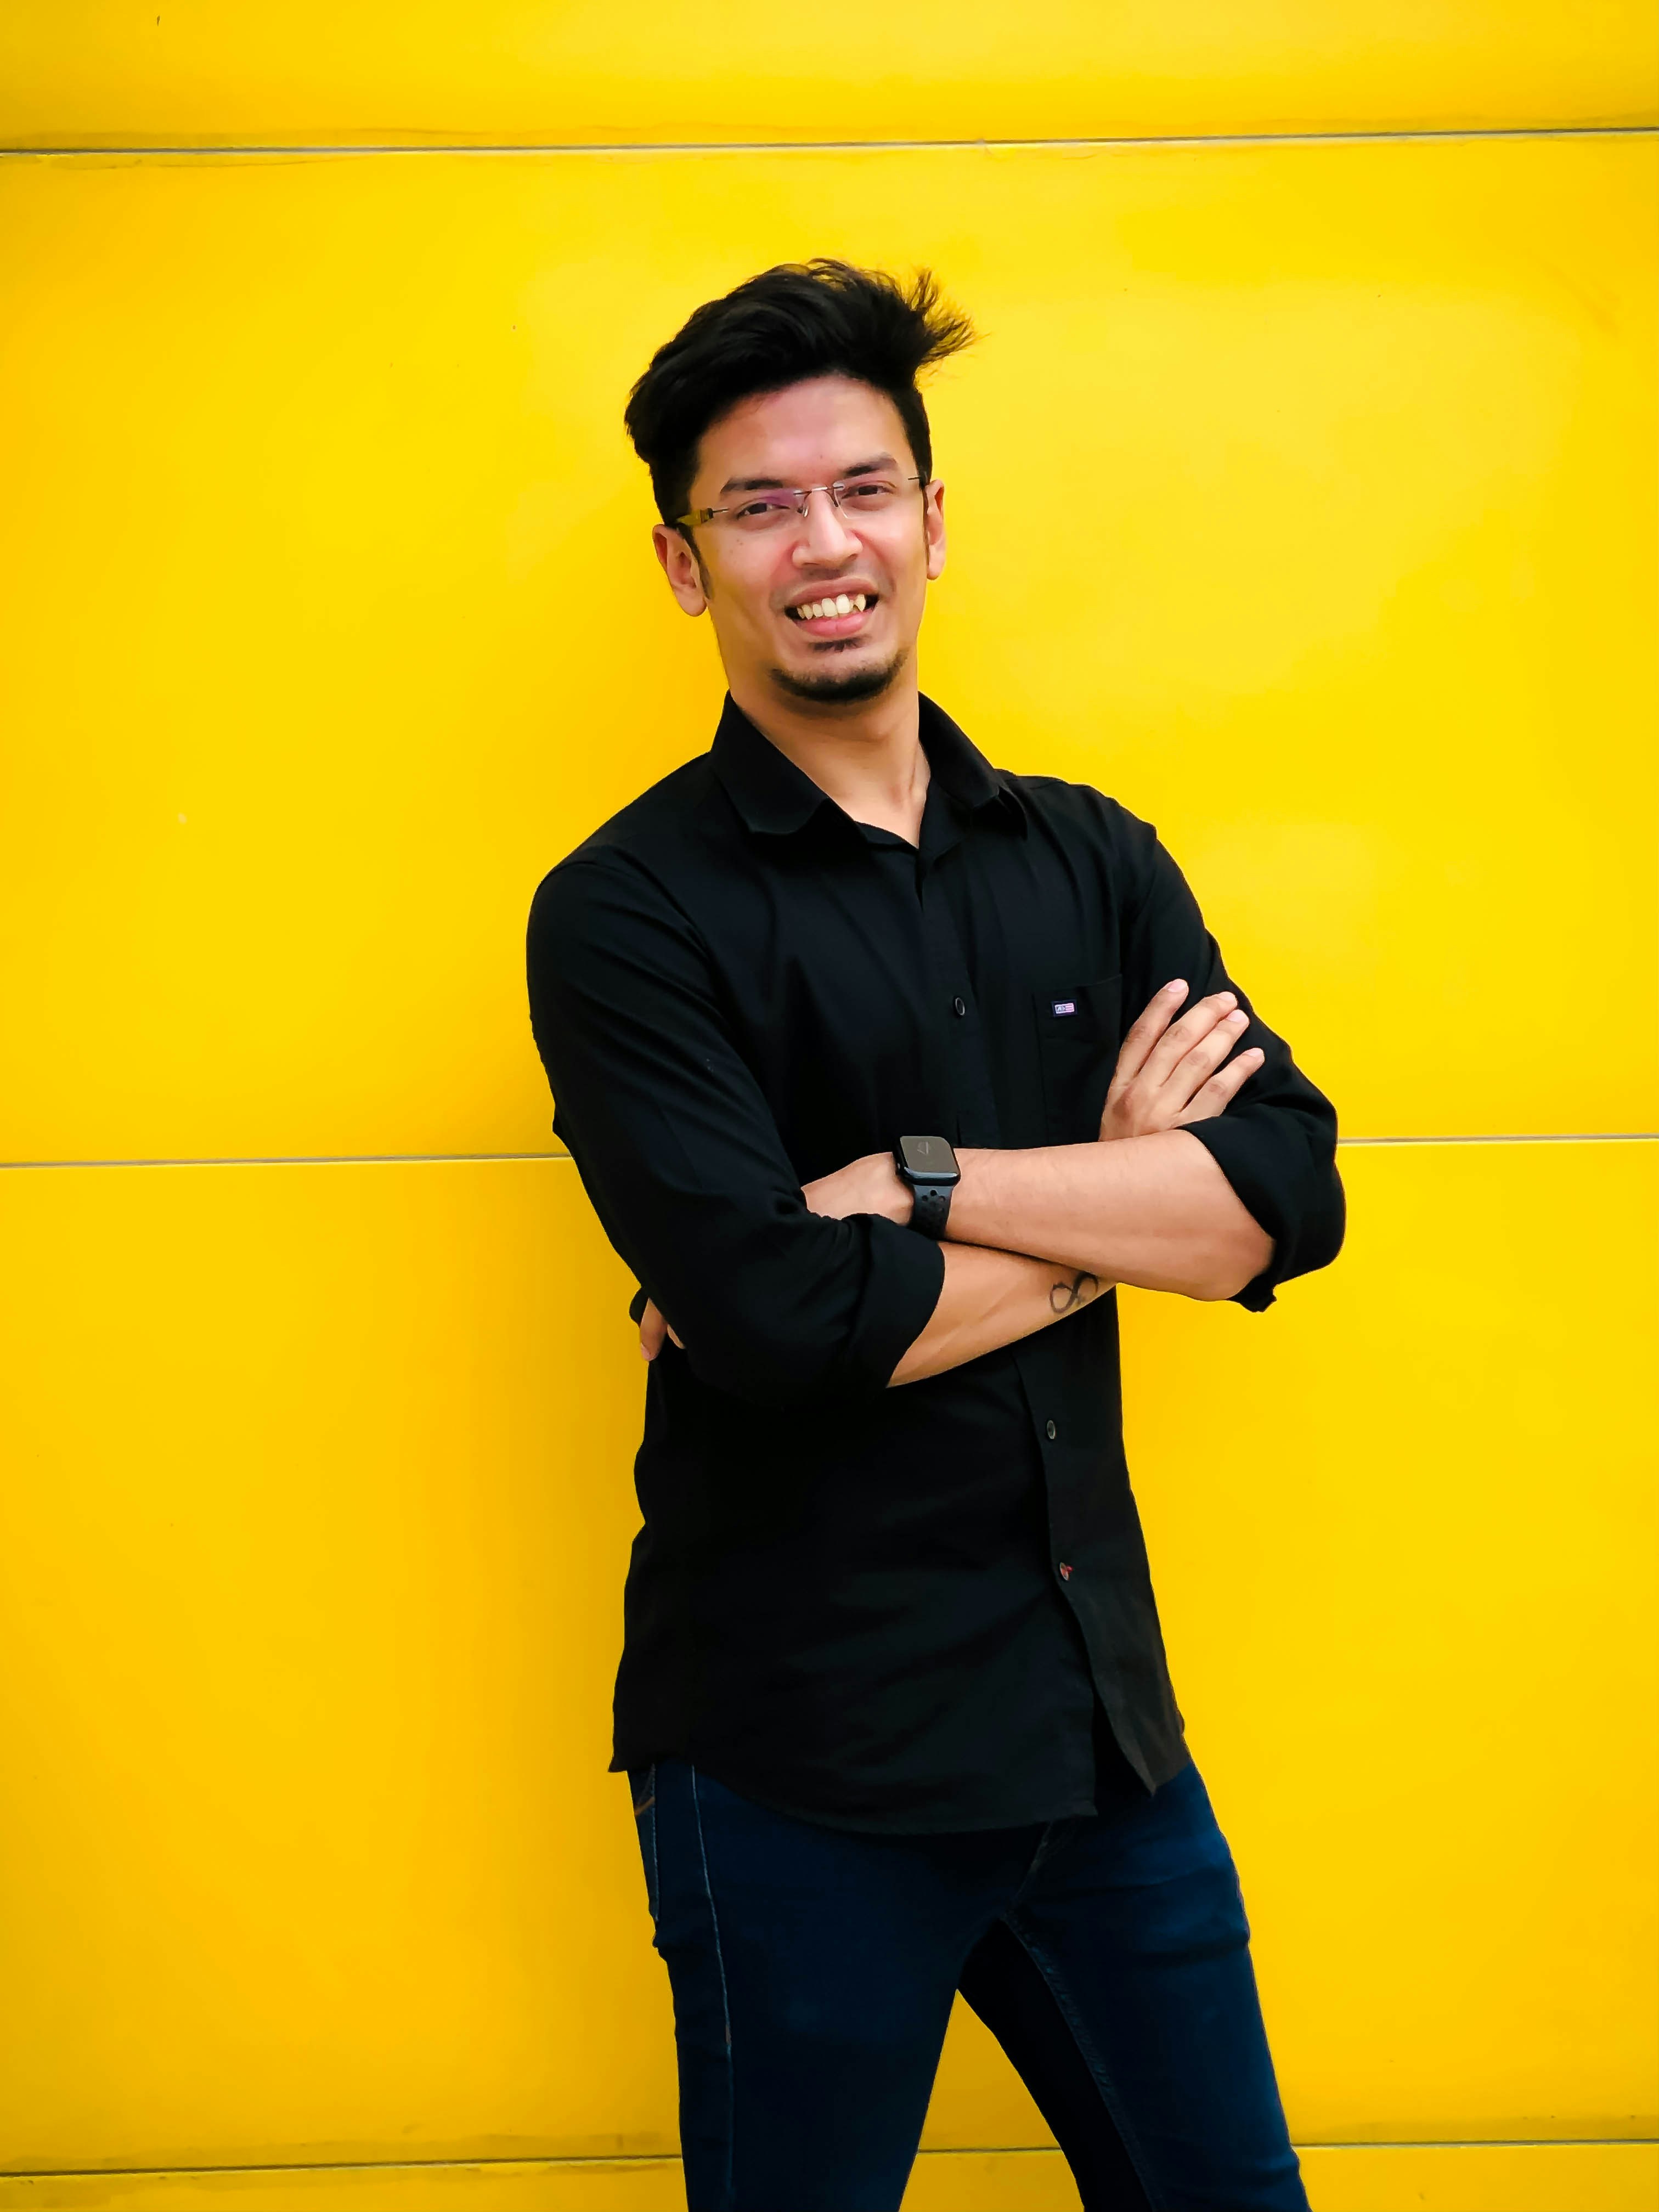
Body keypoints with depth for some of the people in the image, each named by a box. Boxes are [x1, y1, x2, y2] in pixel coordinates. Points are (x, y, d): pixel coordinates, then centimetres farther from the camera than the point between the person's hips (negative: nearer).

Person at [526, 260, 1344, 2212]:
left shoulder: (1092, 862, 6)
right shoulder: (628, 912, -9)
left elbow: (1289, 1194, -7)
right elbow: (777, 1316, -21)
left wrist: (913, 1184, -18)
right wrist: (1116, 1199, -9)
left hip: (1103, 1719, 5)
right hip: (800, 1766, -4)